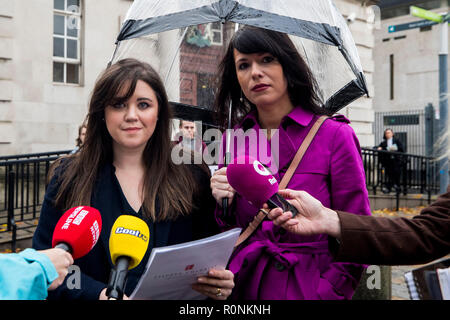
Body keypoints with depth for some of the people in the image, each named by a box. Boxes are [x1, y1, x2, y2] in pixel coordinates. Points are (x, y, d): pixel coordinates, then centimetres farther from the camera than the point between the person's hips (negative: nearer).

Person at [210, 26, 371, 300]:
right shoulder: (231, 140, 3)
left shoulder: (335, 135, -8)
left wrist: (326, 293, -16)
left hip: (307, 288, -3)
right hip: (243, 287, 3)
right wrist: (224, 204, -10)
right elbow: (225, 233, 9)